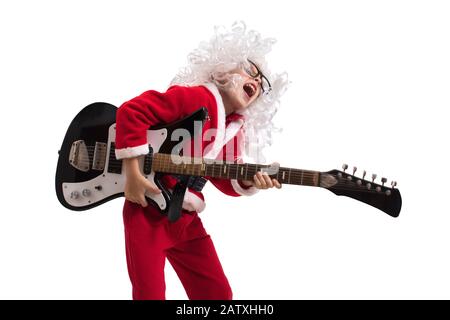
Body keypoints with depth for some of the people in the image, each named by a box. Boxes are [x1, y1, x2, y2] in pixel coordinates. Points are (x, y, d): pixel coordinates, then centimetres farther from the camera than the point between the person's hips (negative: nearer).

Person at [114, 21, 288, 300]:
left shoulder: (236, 131, 10)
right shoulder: (198, 97, -13)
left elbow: (224, 180, 5)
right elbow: (132, 110, -19)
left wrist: (248, 182, -18)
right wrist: (133, 172, -22)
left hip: (186, 220, 7)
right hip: (147, 210, -7)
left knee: (218, 293, 8)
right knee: (149, 293, -2)